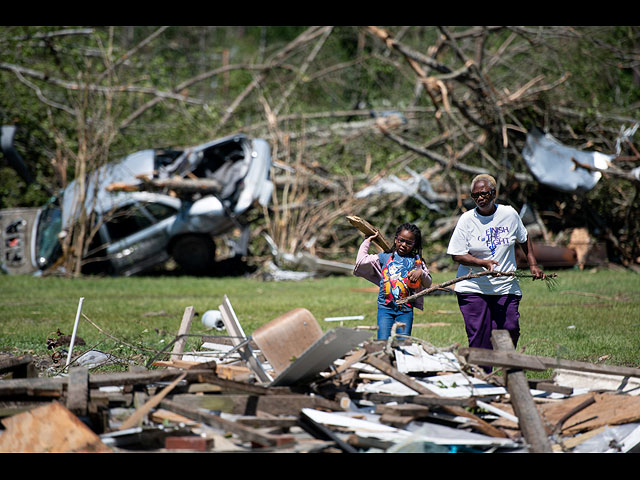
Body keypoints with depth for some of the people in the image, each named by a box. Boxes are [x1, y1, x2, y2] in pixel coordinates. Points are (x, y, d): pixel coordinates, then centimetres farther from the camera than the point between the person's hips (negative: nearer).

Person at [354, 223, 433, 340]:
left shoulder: (416, 261, 10)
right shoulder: (385, 257, 9)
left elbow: (428, 284, 9)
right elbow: (361, 261, 1)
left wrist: (421, 273, -12)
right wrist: (367, 241, 11)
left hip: (406, 310, 0)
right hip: (385, 308, 0)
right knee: (383, 342, -10)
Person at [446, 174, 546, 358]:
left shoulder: (509, 214, 3)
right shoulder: (467, 219, -5)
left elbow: (524, 239, 22)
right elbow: (457, 255, -8)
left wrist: (533, 265, 17)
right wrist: (484, 263, -20)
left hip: (506, 287, 2)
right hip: (473, 289, -2)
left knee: (510, 331, -4)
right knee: (479, 337, -8)